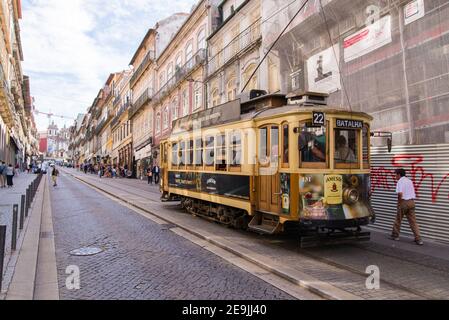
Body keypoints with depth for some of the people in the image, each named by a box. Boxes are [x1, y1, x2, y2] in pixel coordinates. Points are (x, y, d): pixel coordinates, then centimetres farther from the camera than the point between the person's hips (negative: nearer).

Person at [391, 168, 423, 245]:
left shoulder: (400, 181, -11)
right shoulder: (409, 181, 14)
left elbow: (400, 193, -23)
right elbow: (413, 193, 17)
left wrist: (399, 203, -11)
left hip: (404, 202, -7)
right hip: (411, 202, 7)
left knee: (398, 220, 9)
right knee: (413, 221, 6)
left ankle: (395, 235, 21)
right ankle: (418, 239, 1)